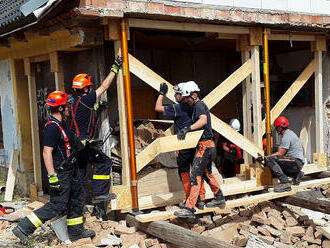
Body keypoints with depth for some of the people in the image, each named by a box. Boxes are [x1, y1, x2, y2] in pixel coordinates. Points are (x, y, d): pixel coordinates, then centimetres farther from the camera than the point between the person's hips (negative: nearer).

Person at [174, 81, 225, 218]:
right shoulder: (200, 105, 20)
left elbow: (203, 120, -31)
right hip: (209, 145, 11)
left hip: (204, 145, -11)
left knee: (195, 175, -14)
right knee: (207, 174, 23)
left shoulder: (199, 105, -11)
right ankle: (219, 198, 35)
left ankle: (189, 208, -16)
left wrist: (187, 129, -37)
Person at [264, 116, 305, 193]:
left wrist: (265, 158, -10)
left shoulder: (286, 136, -13)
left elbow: (280, 154, -16)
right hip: (297, 163, 10)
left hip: (296, 162, -10)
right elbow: (282, 152, 21)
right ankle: (296, 174, 16)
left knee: (270, 160, -24)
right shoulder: (290, 133, 20)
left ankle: (285, 183, -28)